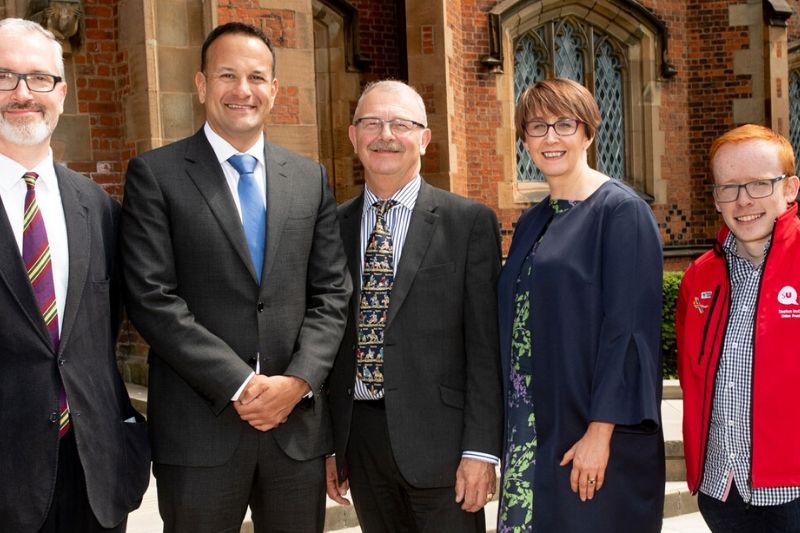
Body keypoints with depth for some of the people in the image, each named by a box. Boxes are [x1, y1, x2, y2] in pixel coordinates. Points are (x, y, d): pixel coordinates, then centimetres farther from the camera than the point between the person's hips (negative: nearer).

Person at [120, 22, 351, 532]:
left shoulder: (310, 178, 10)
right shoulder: (155, 174, -1)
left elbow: (332, 294, 7)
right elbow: (152, 298, -9)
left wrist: (298, 381, -8)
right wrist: (240, 386, -14)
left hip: (297, 422, 3)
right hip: (200, 427, -3)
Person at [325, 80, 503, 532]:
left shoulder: (470, 222, -4)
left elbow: (485, 345, -6)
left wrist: (481, 449, -10)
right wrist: (327, 443, 7)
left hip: (438, 437, -3)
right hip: (358, 438, 4)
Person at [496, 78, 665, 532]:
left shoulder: (622, 211, -9)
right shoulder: (532, 223, 13)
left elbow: (629, 326, -15)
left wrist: (600, 432, -19)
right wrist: (513, 425, 10)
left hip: (595, 431, -6)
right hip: (531, 428, 7)